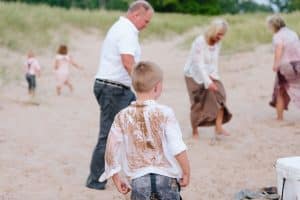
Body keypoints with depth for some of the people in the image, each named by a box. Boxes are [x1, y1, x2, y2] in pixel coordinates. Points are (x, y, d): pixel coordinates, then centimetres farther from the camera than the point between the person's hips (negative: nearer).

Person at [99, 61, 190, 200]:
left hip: (138, 179, 2)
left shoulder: (122, 117, -1)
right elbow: (178, 149, -10)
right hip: (166, 177, -1)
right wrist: (186, 172, 4)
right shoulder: (165, 113, -9)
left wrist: (117, 179, 14)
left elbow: (112, 150, 2)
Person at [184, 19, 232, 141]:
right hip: (194, 75, -6)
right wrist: (208, 82, -34)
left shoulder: (217, 43, -3)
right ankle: (195, 132, 16)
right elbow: (199, 64, -28)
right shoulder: (199, 42, -24)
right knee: (198, 104, -2)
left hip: (209, 74, 6)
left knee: (220, 95, -13)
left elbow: (214, 62, 2)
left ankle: (218, 128, -11)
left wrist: (213, 76, -15)